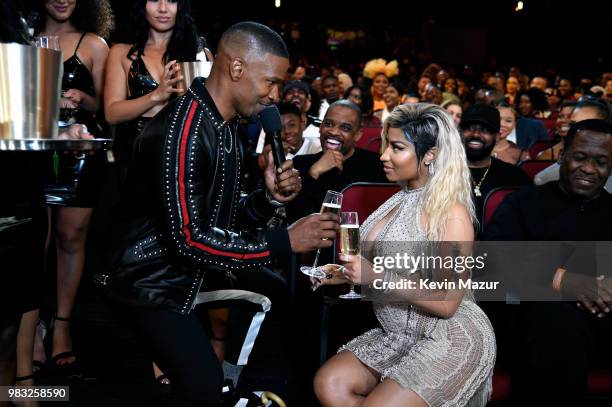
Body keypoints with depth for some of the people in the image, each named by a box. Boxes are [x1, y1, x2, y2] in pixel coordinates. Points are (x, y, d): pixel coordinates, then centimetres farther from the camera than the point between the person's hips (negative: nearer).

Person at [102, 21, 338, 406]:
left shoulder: (225, 126, 6)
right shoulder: (181, 128, -24)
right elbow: (187, 238, -27)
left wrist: (268, 198, -9)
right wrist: (285, 241, -23)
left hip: (192, 269, 9)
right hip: (153, 280, -9)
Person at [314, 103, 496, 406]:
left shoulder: (452, 213, -15)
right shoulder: (401, 200, 7)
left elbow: (447, 304, -19)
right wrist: (346, 273, 0)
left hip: (451, 340, -7)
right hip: (400, 334, 7)